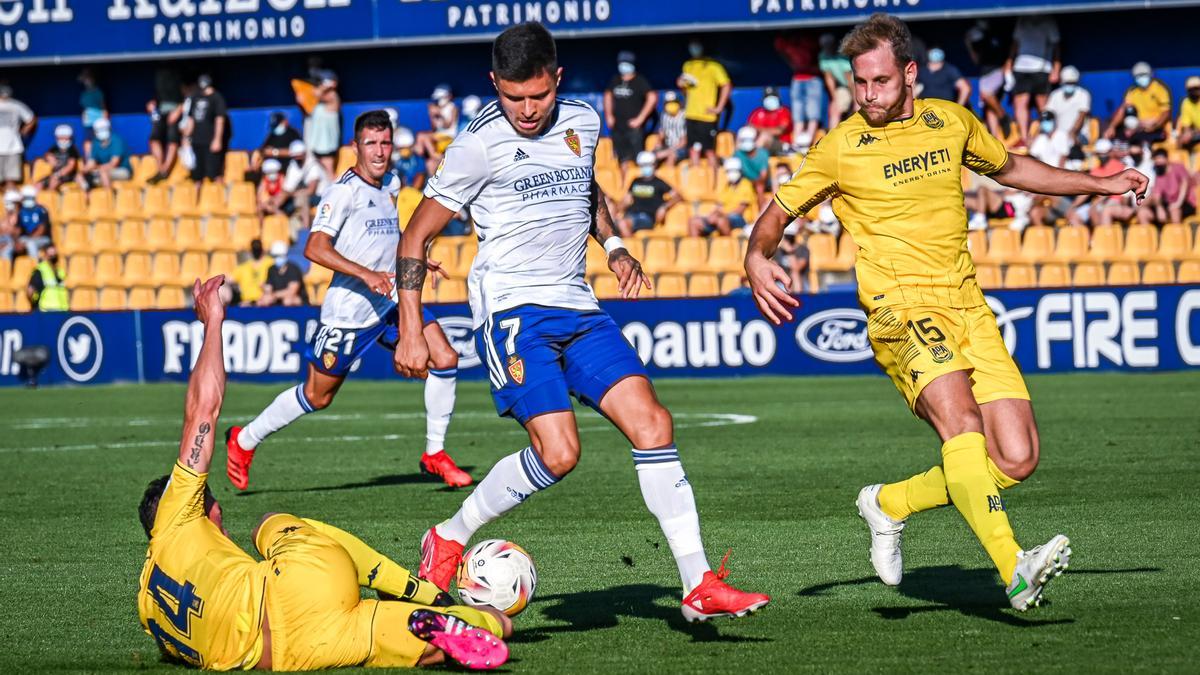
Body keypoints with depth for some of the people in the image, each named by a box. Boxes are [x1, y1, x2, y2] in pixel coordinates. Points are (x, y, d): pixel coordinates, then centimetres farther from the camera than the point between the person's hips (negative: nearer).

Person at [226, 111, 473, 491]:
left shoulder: (390, 184, 10)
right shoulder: (345, 191, -14)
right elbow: (315, 248, -25)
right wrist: (366, 275, -30)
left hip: (390, 302, 7)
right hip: (348, 310, -7)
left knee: (444, 359, -10)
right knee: (317, 396, 3)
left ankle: (435, 454, 2)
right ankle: (243, 441, 23)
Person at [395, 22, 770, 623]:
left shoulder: (582, 122, 8)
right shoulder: (480, 145, -9)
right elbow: (416, 236, -3)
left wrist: (614, 246, 14)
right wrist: (411, 330, -9)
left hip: (578, 308, 6)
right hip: (512, 308, -6)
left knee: (651, 424, -8)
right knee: (557, 452, -21)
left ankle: (699, 585, -7)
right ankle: (448, 538, 1)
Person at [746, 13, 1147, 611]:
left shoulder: (950, 122, 11)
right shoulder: (840, 148, -1)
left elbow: (1009, 168, 30)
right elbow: (776, 214, 8)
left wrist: (1099, 185, 32)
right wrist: (757, 260, -14)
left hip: (967, 307, 5)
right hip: (900, 308, -5)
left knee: (1016, 460, -6)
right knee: (960, 419, -31)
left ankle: (889, 503, 17)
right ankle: (1014, 568, -40)